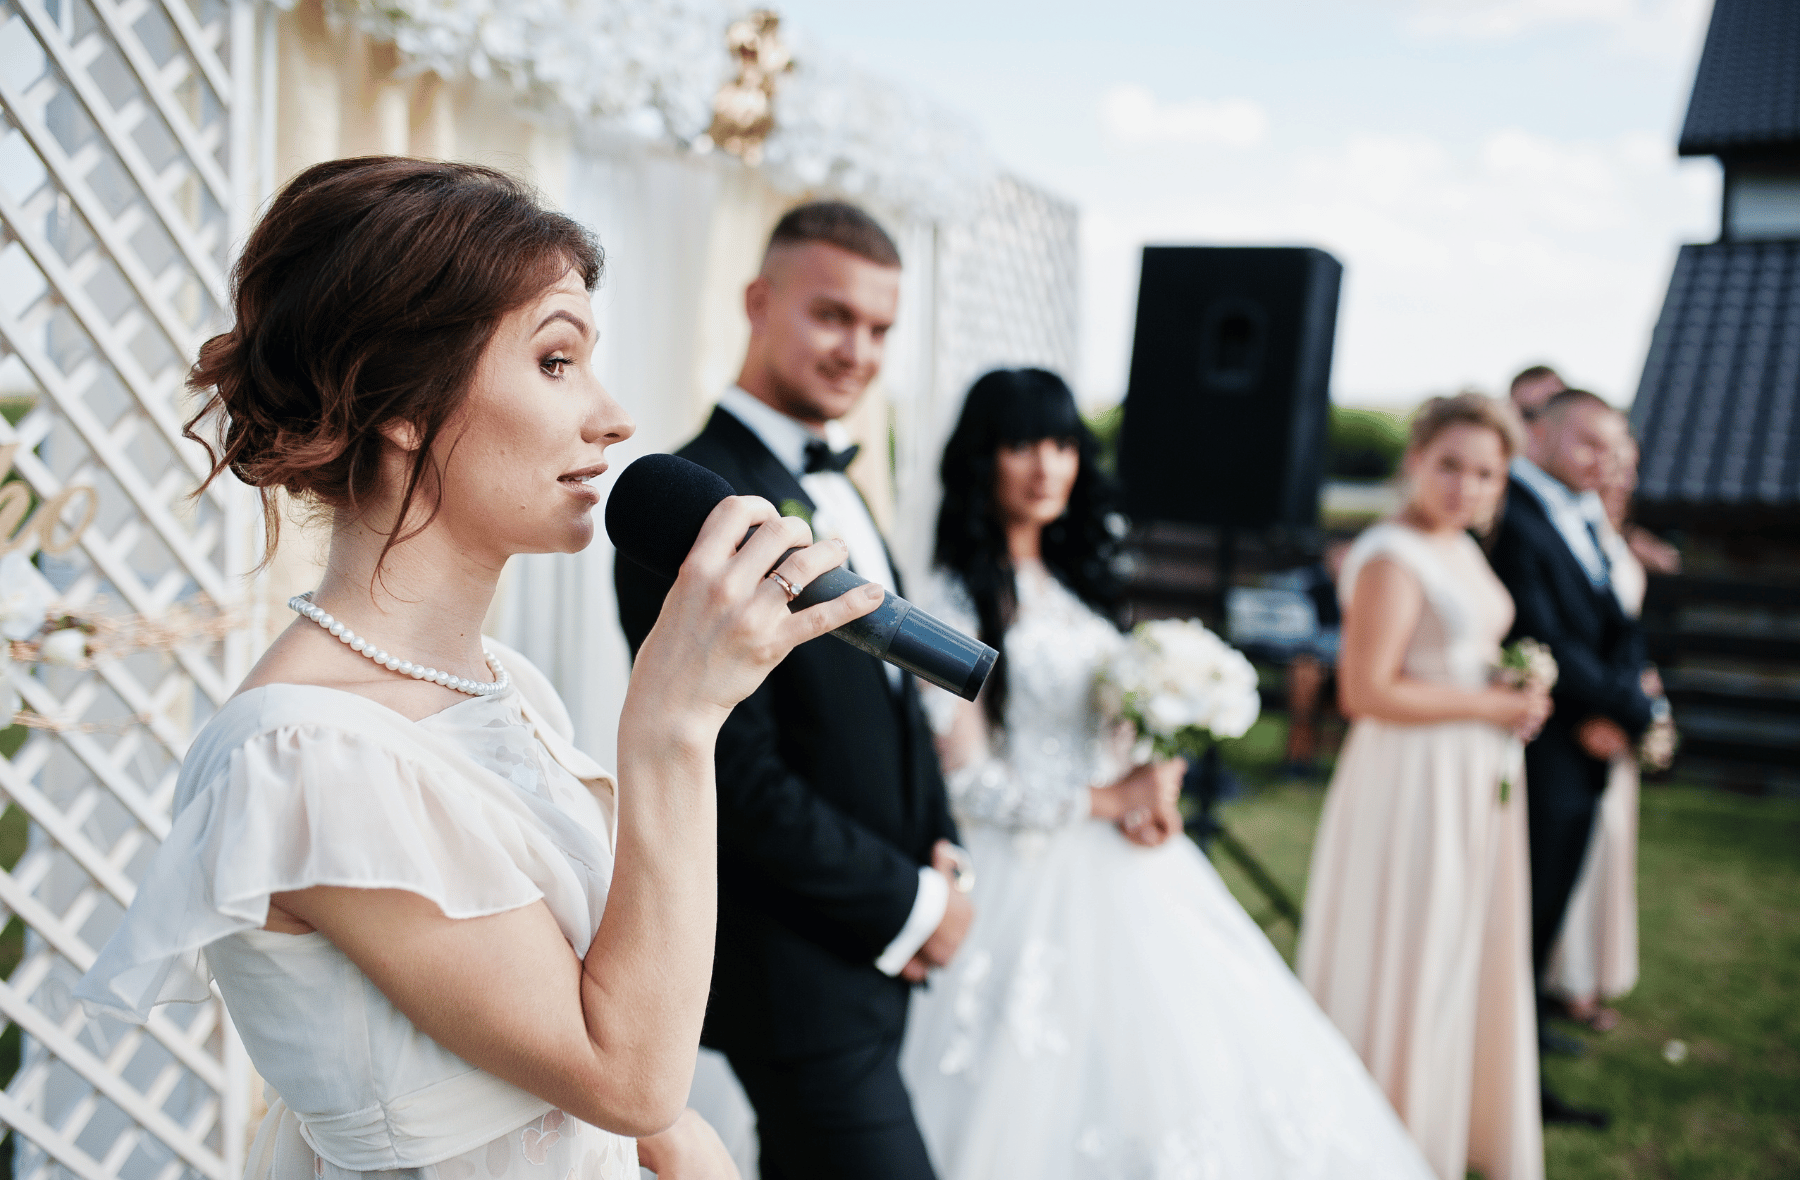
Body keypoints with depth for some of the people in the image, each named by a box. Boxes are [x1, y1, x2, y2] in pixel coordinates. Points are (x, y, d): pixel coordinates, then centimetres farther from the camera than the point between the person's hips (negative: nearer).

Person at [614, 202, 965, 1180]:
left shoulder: (835, 492, 10)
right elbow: (741, 780, -23)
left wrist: (938, 858, 2)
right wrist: (910, 906, -13)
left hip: (868, 954, 9)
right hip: (797, 977, -9)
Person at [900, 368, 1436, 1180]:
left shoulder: (1074, 581, 11)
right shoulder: (952, 606, -12)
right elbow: (966, 781, -15)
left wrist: (1160, 772, -5)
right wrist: (1106, 802, -11)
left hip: (1128, 868, 7)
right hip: (1035, 879, -7)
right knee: (1056, 1093, 0)